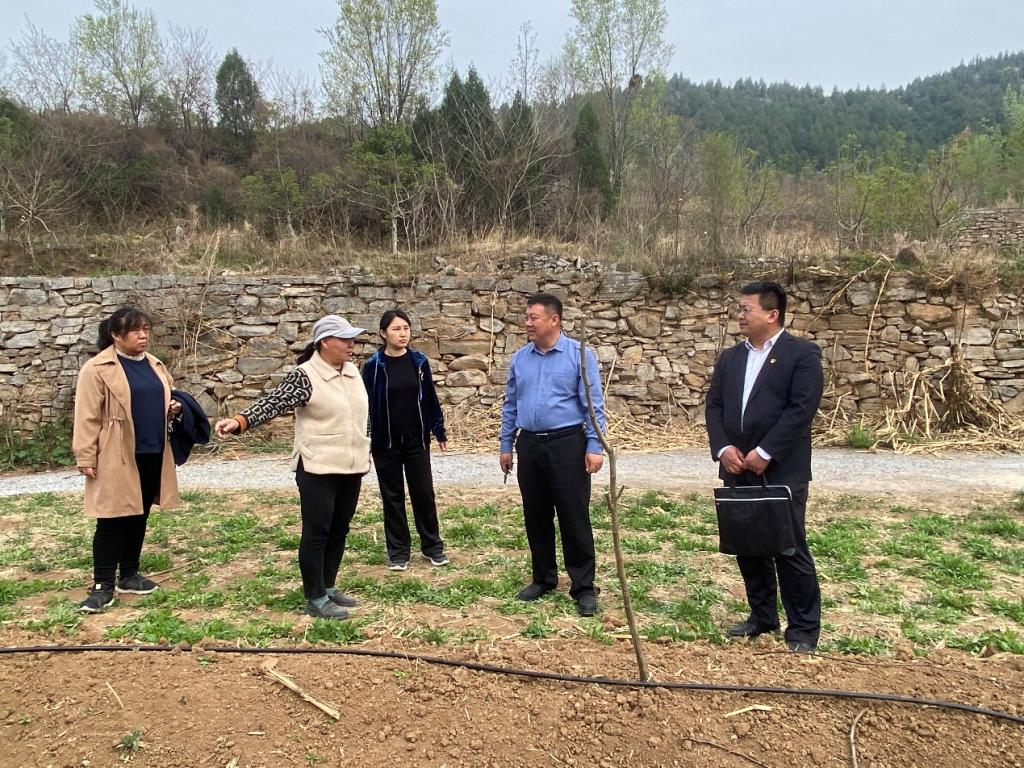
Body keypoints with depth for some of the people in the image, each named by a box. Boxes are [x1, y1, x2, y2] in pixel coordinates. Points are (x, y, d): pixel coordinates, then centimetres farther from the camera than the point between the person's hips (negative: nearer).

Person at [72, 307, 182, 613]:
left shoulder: (155, 365, 12)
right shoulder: (97, 369, -9)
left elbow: (163, 400, 24)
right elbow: (88, 417, -11)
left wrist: (174, 407, 1)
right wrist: (85, 457, -13)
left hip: (152, 455, 7)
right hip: (117, 459, -6)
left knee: (139, 517, 14)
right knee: (113, 520, -2)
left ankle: (129, 575, 26)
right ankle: (103, 585, 7)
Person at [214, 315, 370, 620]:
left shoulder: (352, 370, 8)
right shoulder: (305, 376, -14)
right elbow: (273, 403, -22)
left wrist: (365, 453, 23)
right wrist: (240, 421, -39)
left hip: (351, 467, 7)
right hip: (318, 469, -7)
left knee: (339, 530, 15)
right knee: (317, 532, 0)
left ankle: (328, 587, 28)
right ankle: (315, 599, 10)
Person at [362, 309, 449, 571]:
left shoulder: (419, 361, 0)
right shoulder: (373, 365, -6)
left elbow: (430, 398, 7)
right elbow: (367, 405, -4)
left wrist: (440, 432, 8)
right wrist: (363, 443, -5)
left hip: (417, 441, 2)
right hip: (385, 443, -2)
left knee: (424, 493, 7)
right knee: (392, 497, 8)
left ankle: (432, 546, 22)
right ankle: (398, 551, 20)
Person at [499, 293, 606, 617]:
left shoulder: (580, 354, -6)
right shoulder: (519, 358, 8)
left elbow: (594, 405, -8)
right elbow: (510, 405, 13)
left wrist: (594, 447, -14)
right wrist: (506, 445, 12)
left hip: (567, 445, -5)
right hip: (529, 446, 5)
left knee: (574, 519, -1)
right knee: (536, 518, 12)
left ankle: (584, 588, 10)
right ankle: (543, 578, 28)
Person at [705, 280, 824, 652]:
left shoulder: (802, 353, -5)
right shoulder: (730, 357, 14)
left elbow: (801, 409, -13)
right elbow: (714, 406, 10)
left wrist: (764, 453, -17)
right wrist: (723, 448, -6)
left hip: (782, 471, -6)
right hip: (738, 470, 6)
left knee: (790, 549, 0)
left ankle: (804, 628, 14)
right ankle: (762, 615, 28)